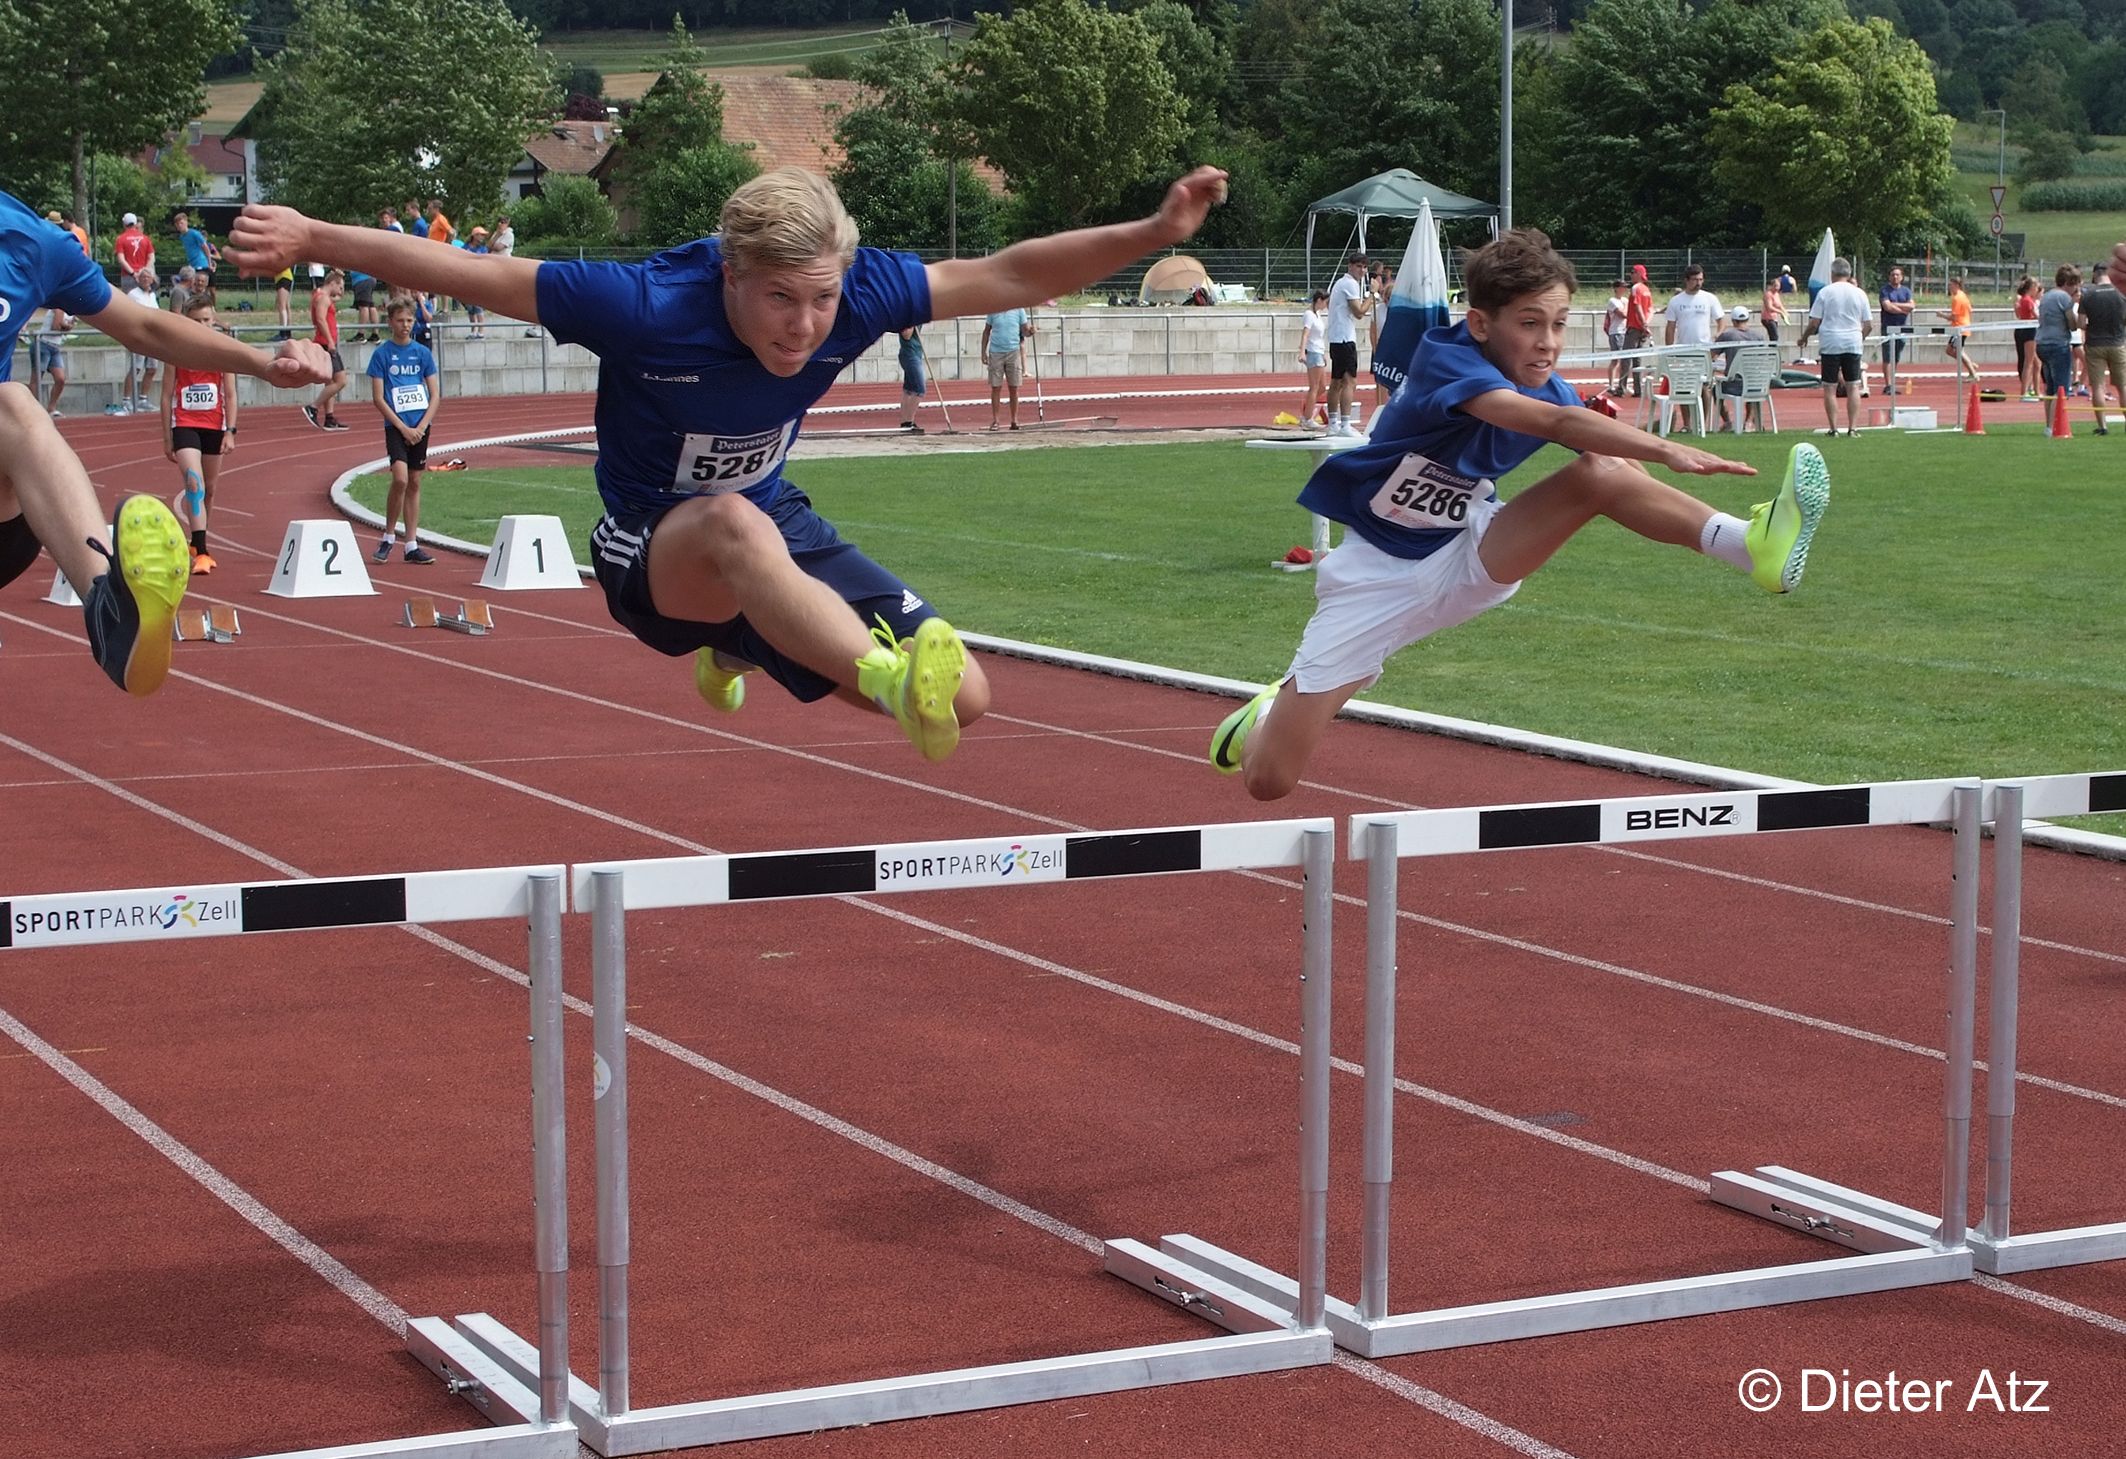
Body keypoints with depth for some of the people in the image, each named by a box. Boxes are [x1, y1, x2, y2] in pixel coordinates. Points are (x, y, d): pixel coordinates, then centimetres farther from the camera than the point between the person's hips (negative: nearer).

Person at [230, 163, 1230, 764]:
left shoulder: (857, 296, -20)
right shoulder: (645, 308, -30)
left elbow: (1007, 277, -10)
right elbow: (469, 272, -24)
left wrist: (1155, 233, -16)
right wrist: (312, 238, -23)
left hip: (768, 528, 6)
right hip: (651, 552, -5)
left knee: (962, 700, -3)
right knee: (735, 521, -43)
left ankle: (740, 649, 23)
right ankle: (891, 677, -61)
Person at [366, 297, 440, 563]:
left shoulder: (423, 353, 7)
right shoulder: (381, 354, -1)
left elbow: (435, 395, 6)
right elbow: (378, 398, -4)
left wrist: (421, 427, -7)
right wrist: (403, 428, -11)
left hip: (420, 426, 3)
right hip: (395, 426, -3)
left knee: (414, 483, 6)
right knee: (400, 478, -19)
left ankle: (412, 545, 11)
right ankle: (388, 536, -3)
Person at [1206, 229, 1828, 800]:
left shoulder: (1546, 385, -5)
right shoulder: (1445, 360, -26)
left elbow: (1620, 467, -9)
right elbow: (1551, 421, -43)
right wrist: (1668, 450, -54)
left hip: (1467, 560, 4)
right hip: (1375, 576, -4)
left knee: (1598, 474, -23)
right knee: (1269, 779, -7)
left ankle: (1751, 545, -39)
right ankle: (1270, 712, 28)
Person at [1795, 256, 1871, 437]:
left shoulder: (1825, 292, -3)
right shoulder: (1859, 294, 5)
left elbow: (1814, 323, -4)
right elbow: (1868, 325, 8)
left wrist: (1804, 338, 13)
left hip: (1830, 345, -2)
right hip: (1853, 344, 2)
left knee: (1830, 388, 3)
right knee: (1853, 387, 4)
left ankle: (1833, 428, 1)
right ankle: (1852, 428, -1)